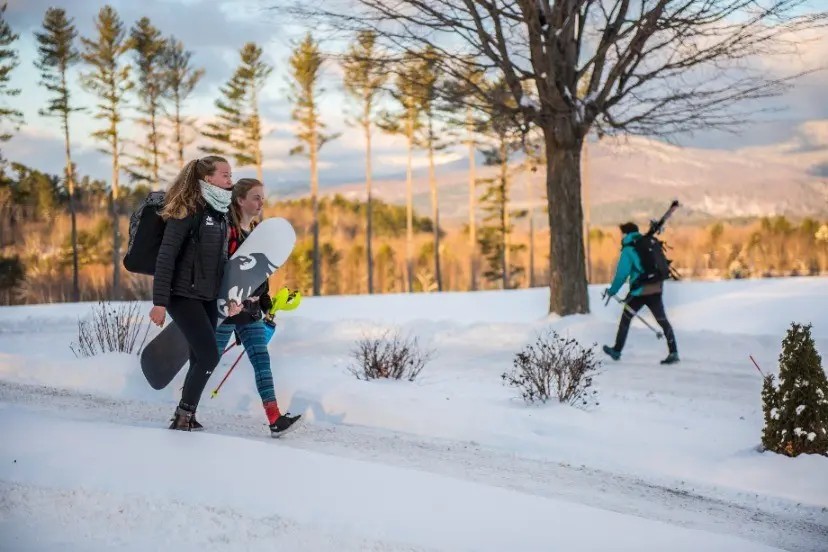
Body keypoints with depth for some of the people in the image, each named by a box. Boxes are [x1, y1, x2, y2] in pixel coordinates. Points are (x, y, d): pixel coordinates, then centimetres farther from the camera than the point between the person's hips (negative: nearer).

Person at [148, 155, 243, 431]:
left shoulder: (220, 213, 10)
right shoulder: (188, 210, -15)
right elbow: (166, 256, -18)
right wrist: (159, 302, -22)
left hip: (208, 298, 8)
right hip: (183, 295, -8)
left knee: (201, 359, 8)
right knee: (209, 356, -13)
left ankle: (185, 416, 18)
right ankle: (183, 416, 0)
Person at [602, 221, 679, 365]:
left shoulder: (628, 249, -6)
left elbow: (622, 273, -10)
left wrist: (612, 290, 0)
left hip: (640, 291, -5)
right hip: (656, 288, 5)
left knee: (625, 318, 11)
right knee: (662, 320, 3)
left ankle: (617, 350, 19)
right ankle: (673, 352, -6)